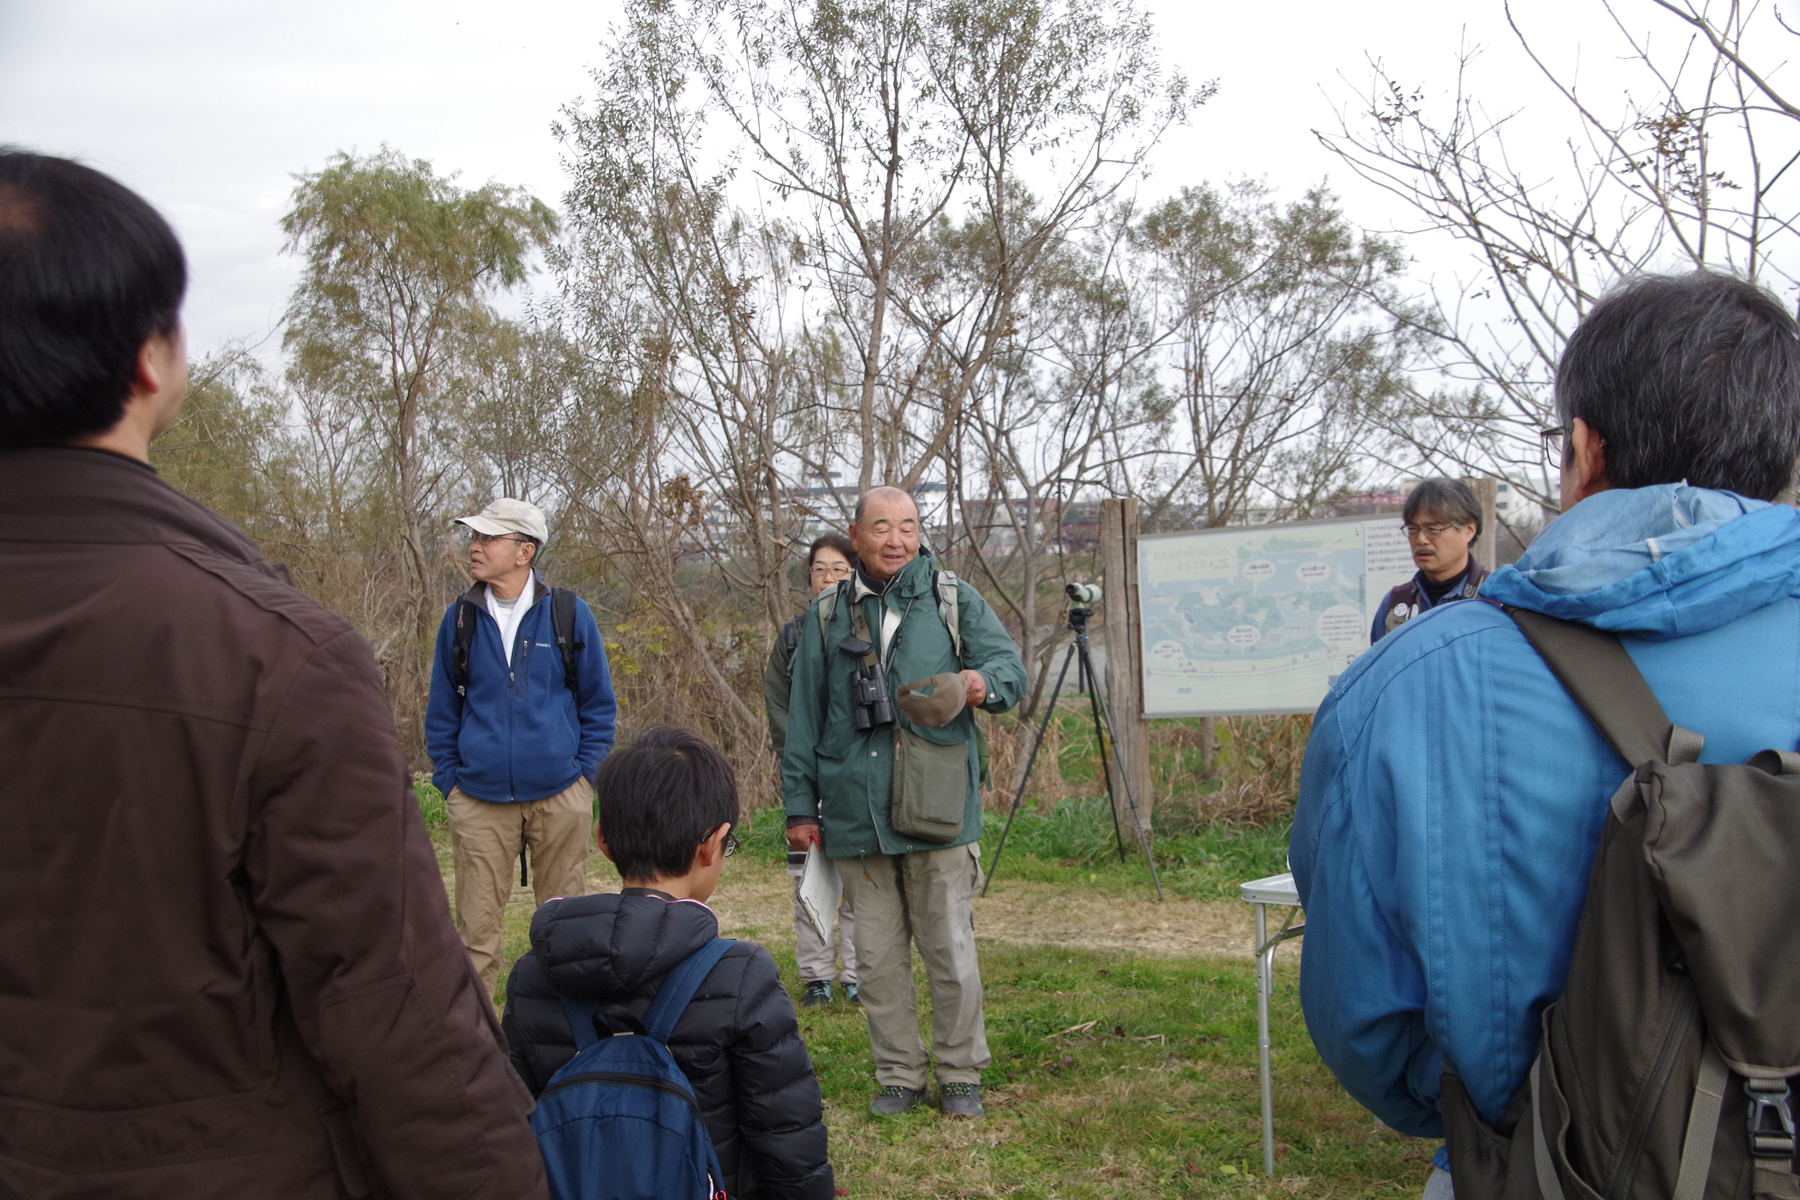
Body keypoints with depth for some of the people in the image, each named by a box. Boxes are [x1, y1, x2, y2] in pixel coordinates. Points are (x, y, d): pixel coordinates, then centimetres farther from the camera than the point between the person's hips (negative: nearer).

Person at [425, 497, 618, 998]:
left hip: (560, 796, -1)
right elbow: (442, 711, 12)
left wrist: (586, 773, 0)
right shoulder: (459, 618, 5)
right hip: (478, 800, 1)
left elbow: (599, 705, 7)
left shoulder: (570, 614, 0)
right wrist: (448, 780, 5)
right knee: (476, 926, 2)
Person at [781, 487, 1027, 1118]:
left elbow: (1011, 668, 0)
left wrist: (984, 682, -24)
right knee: (877, 957, 10)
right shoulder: (828, 614, 9)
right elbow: (804, 718, 12)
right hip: (856, 816, 2)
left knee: (951, 952, 3)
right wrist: (799, 805, 9)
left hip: (937, 812, -2)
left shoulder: (955, 601, 4)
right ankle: (899, 1074, 24)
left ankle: (961, 1074, 20)